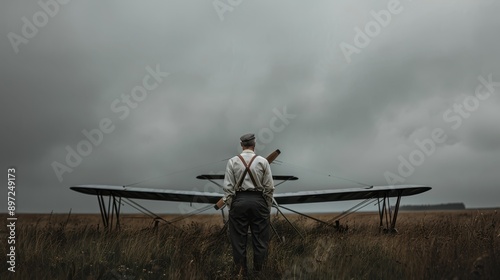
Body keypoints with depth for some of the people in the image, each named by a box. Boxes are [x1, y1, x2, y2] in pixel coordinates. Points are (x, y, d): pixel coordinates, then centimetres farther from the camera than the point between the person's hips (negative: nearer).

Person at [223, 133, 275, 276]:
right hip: (258, 201, 0)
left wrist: (230, 205, 6)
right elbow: (269, 187, 1)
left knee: (239, 236, 10)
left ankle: (241, 268, 20)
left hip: (239, 201, 0)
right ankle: (258, 266, 22)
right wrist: (268, 206, 11)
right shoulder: (263, 161, -1)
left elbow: (228, 187, -3)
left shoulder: (232, 161, -2)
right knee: (259, 235, 12)